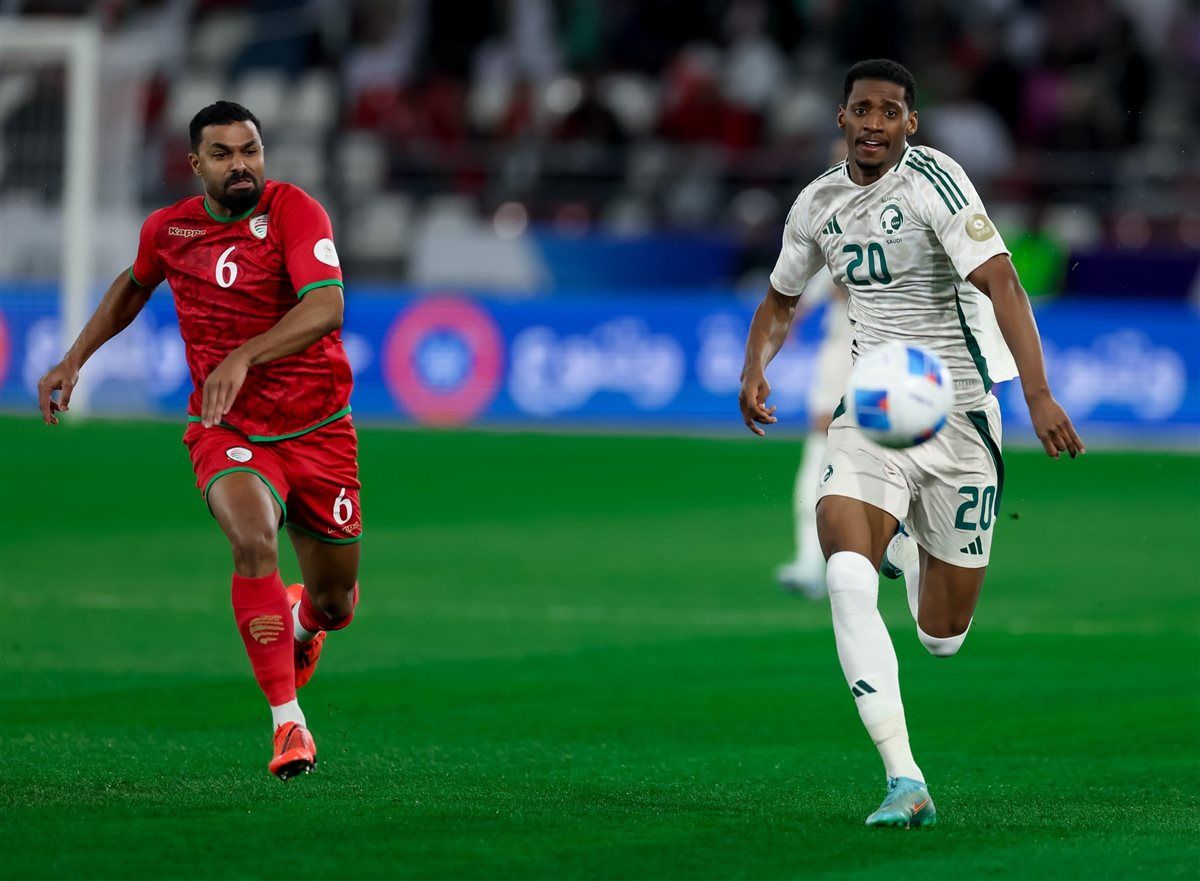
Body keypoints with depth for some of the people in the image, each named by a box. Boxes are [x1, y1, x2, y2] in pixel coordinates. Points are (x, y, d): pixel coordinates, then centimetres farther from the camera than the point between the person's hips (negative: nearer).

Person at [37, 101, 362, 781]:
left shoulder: (294, 210, -15)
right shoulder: (168, 229, -1)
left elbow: (327, 305, -31)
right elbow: (133, 286, 23)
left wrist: (244, 357, -43)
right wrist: (74, 361, 17)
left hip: (318, 433, -1)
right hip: (228, 433, 1)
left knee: (336, 603, 8)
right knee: (253, 539, -31)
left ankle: (300, 620, 49)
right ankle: (289, 725, -26)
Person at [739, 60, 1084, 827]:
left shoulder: (931, 178, -12)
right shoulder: (819, 204, 6)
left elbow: (1001, 282, -21)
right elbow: (781, 302, 23)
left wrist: (1039, 395, -32)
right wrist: (755, 369, 2)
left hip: (957, 418, -3)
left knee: (943, 636, 5)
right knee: (847, 577, -25)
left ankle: (914, 554, 44)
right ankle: (906, 783, -21)